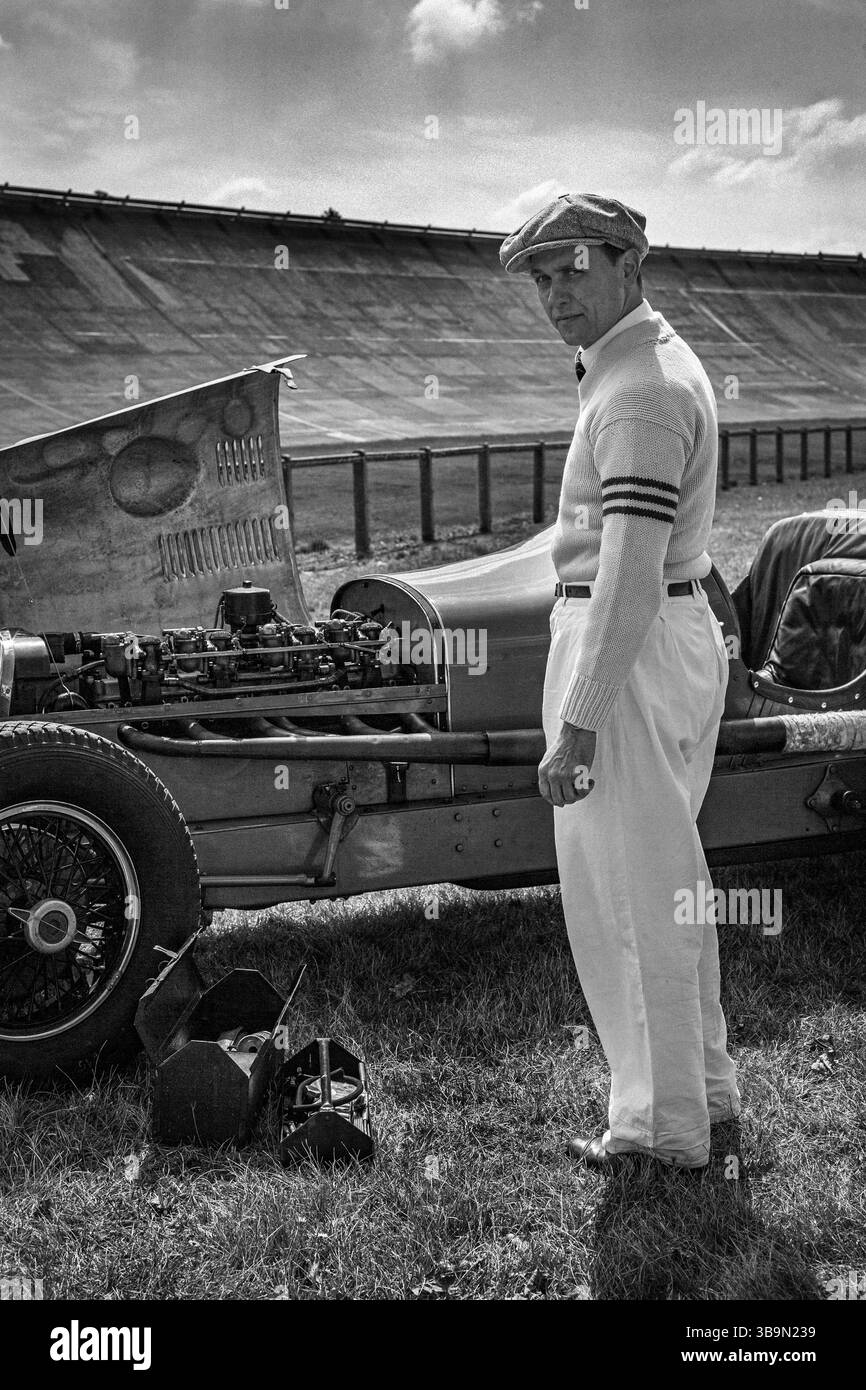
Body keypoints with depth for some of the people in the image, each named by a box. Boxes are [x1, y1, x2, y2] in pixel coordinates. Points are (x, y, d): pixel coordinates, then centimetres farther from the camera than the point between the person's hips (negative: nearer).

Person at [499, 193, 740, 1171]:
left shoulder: (636, 391, -18)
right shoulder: (661, 360, 16)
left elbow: (630, 572, -25)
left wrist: (576, 723, -26)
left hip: (627, 650, -11)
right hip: (679, 630, 11)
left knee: (626, 897, -1)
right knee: (669, 881, 19)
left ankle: (666, 1130, 13)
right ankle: (704, 1085, 34)